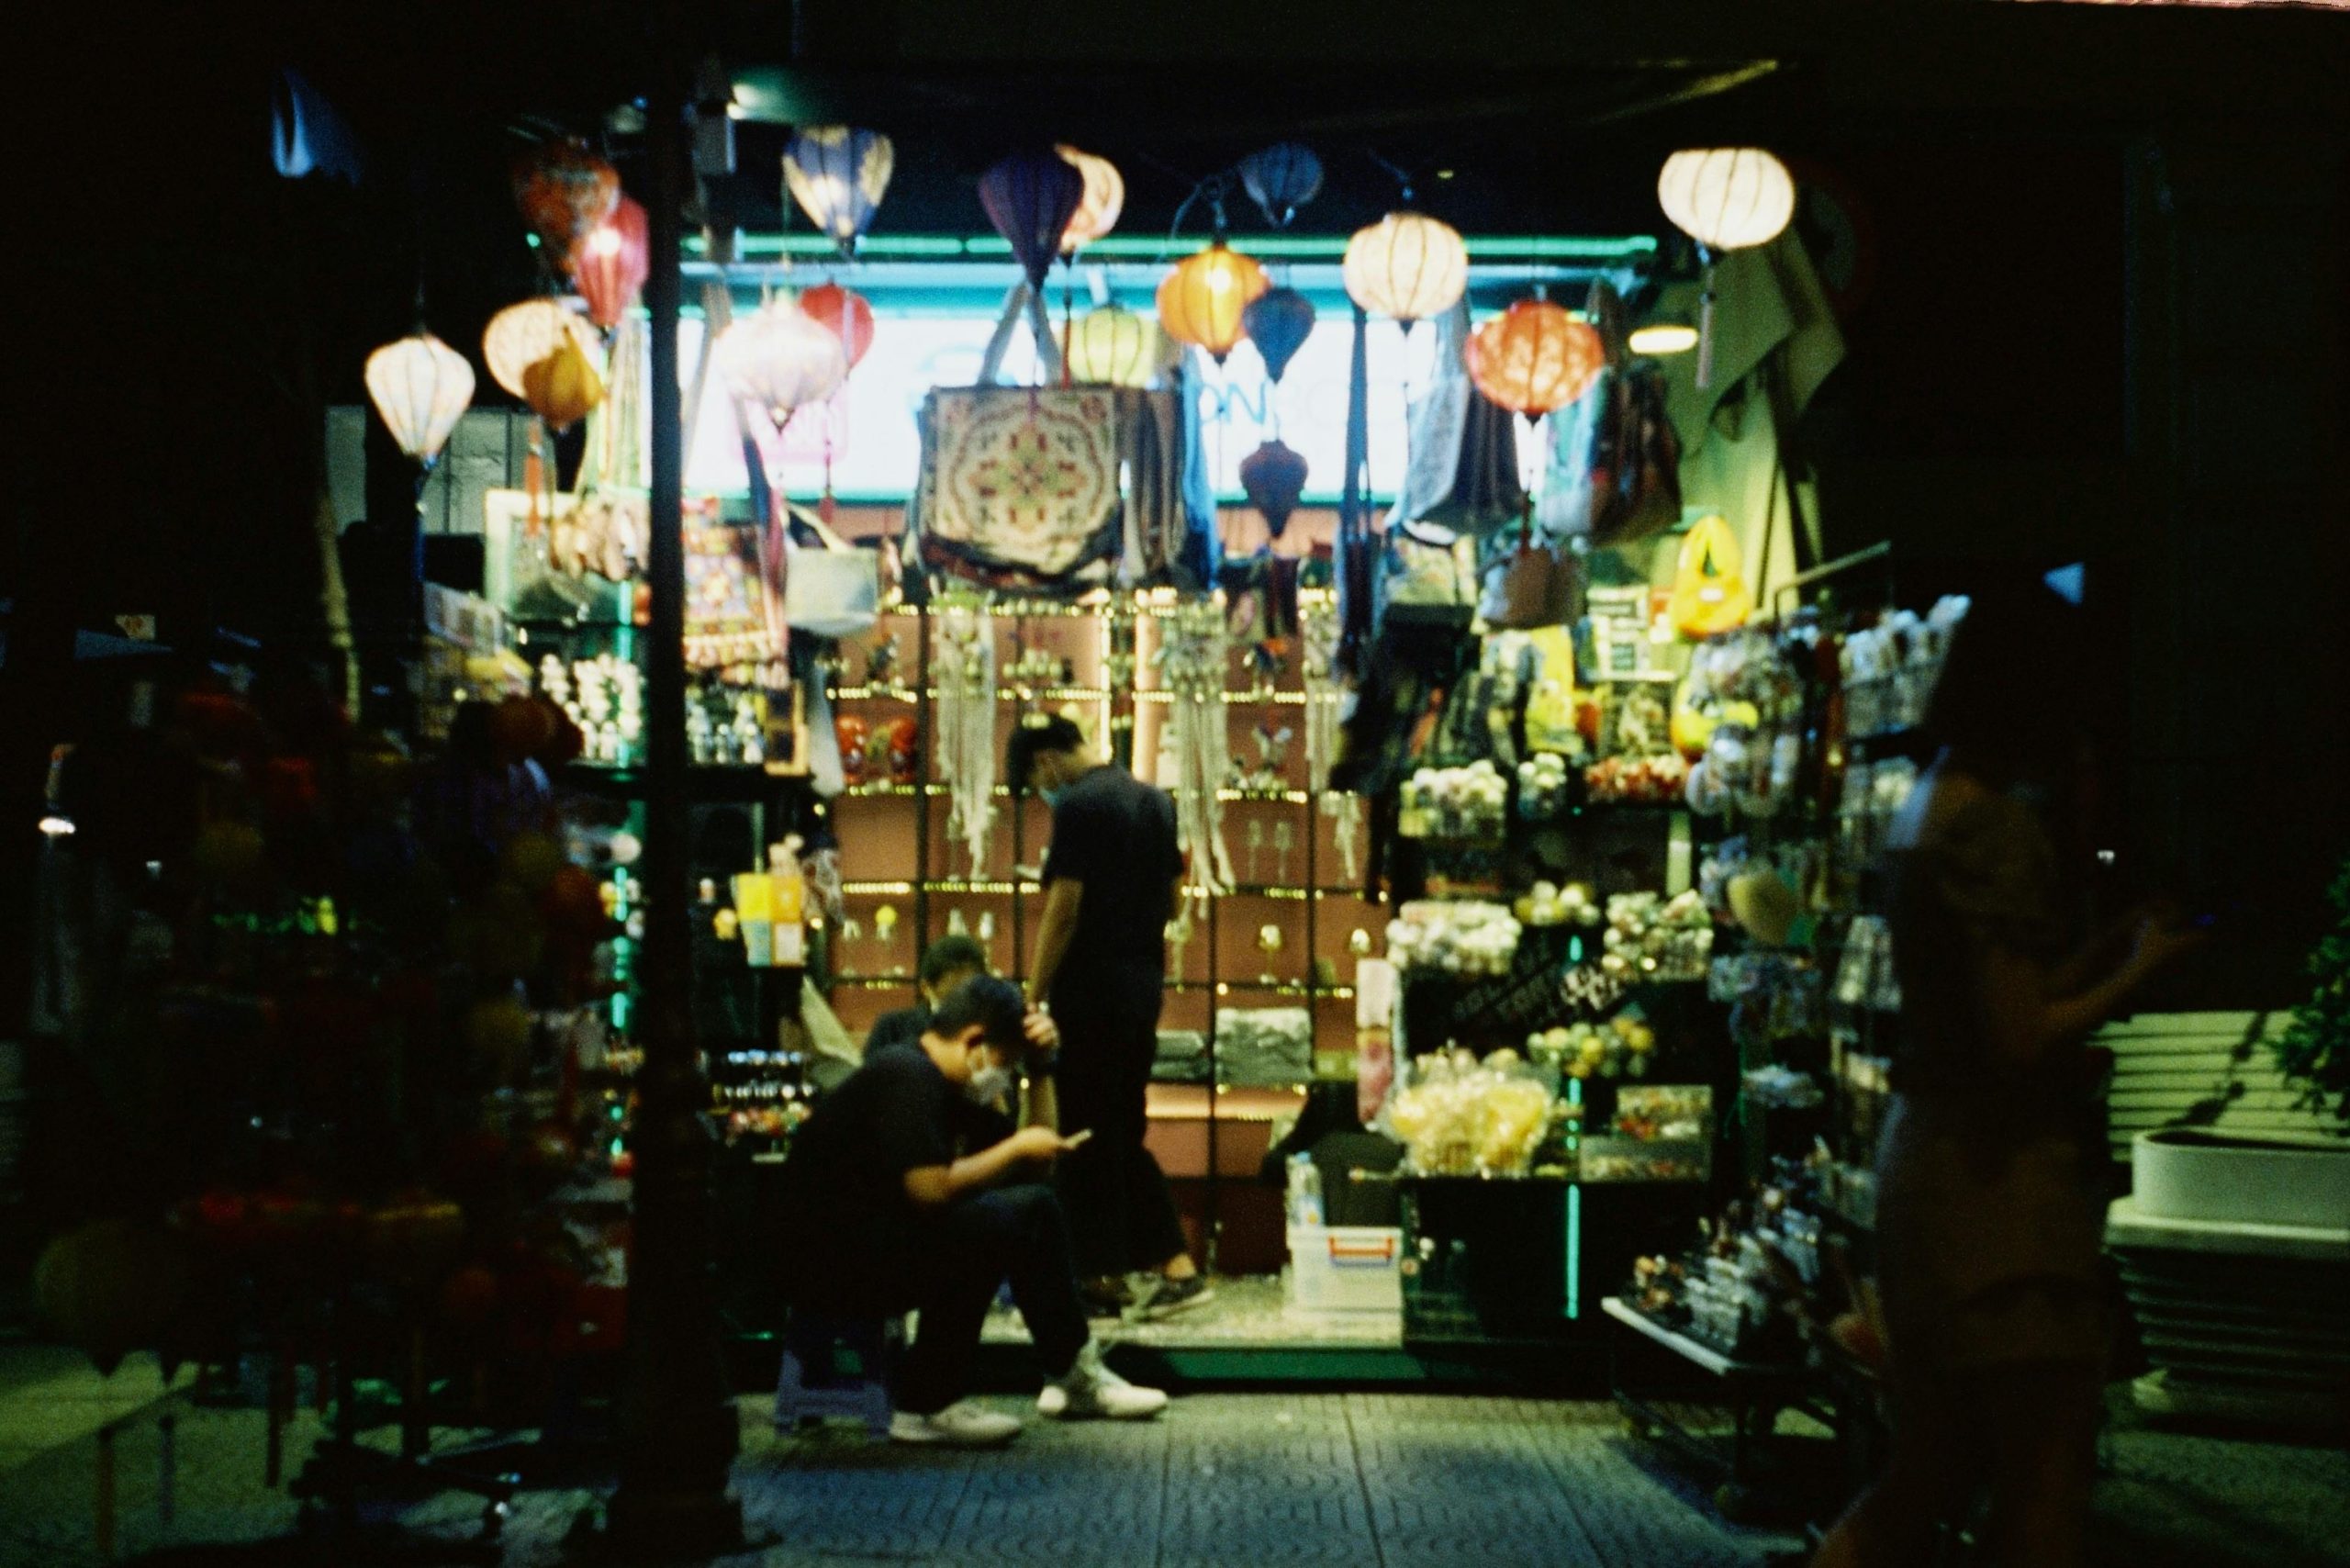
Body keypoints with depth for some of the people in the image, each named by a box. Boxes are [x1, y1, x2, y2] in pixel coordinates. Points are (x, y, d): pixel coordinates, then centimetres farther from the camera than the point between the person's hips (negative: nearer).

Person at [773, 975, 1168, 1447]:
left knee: (1035, 1206, 10)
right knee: (989, 1224, -28)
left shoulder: (934, 1080, 14)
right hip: (827, 1261, -11)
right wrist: (1017, 1149, -16)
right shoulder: (909, 1077, -19)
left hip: (881, 1239, 11)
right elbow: (931, 1188, -30)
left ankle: (1073, 1376, 14)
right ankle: (925, 1406, -18)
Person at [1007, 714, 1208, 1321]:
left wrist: (1034, 996, -10)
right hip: (1146, 985, 8)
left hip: (1092, 991, -8)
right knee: (1126, 1131, 14)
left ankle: (1104, 1275, 6)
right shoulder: (1155, 800, 12)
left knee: (1089, 1137, 1)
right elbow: (1173, 898, 17)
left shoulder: (1079, 806, -14)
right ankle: (1176, 1265, 9)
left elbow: (1064, 910, -16)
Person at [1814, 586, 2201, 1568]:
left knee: (1925, 1479, 16)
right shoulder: (1998, 830, -16)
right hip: (2004, 1176, -10)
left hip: (1928, 1149, 10)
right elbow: (2021, 1038, -20)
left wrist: (2111, 946, 11)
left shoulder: (1926, 809, 13)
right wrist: (2136, 973, -6)